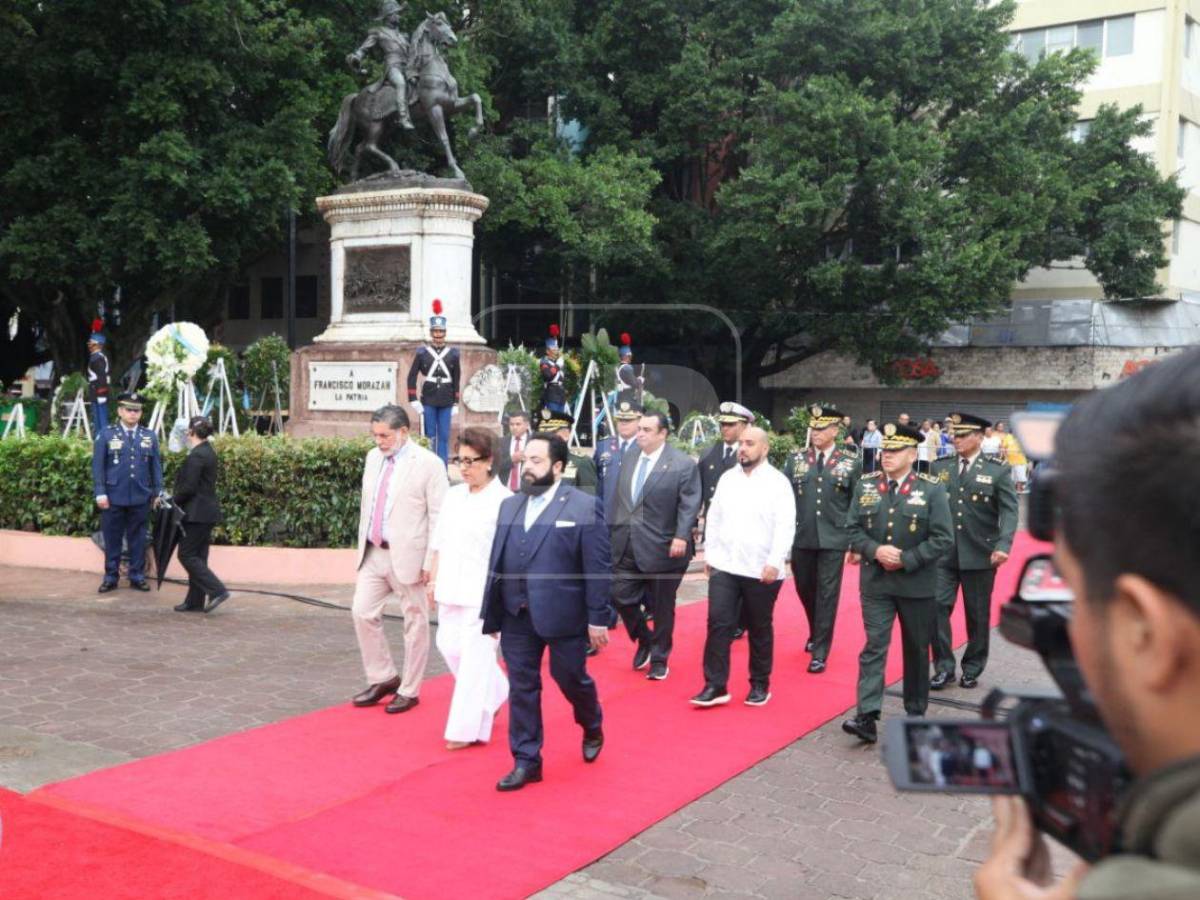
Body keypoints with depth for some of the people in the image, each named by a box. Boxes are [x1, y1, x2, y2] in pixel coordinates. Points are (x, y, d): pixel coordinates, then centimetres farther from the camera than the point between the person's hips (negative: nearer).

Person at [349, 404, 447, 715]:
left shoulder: (428, 463, -11)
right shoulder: (373, 458, 9)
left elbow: (438, 516, -12)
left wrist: (430, 562, -15)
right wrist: (363, 545, 15)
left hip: (407, 555, -6)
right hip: (373, 553, 7)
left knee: (415, 624, 5)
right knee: (362, 612, 5)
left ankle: (409, 690, 17)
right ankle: (382, 678, 22)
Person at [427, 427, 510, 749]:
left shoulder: (503, 501, -12)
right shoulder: (453, 495, 9)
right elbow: (439, 542, 16)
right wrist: (434, 579, 15)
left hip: (484, 592, -7)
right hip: (451, 587, 7)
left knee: (475, 655, -3)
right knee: (449, 645, 11)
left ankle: (467, 728, 7)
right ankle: (495, 694, 34)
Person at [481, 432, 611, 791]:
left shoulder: (583, 506, -8)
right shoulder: (510, 505, 9)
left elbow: (598, 568, -9)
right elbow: (496, 562, 9)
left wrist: (598, 618, -11)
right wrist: (492, 612, 8)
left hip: (563, 615, -4)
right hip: (517, 615, 5)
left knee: (571, 679, 10)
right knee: (522, 687, 7)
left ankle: (592, 728, 40)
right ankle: (526, 761, 18)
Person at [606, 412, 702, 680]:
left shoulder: (682, 464, -9)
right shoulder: (630, 458, 9)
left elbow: (689, 505, -12)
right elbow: (617, 497, 14)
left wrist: (681, 537, -22)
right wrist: (608, 527, 10)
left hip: (661, 548, -5)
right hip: (626, 546, 5)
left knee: (662, 607, 7)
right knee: (622, 597, 5)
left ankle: (659, 660, 23)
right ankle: (644, 641, 32)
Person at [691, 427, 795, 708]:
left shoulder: (777, 482, -7)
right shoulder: (727, 478, 7)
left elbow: (785, 526, -12)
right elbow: (714, 519, 12)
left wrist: (774, 562, -19)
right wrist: (709, 554, 9)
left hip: (762, 570, -3)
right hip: (724, 565, 4)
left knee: (760, 628, 10)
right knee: (718, 623, -3)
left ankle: (760, 684, 24)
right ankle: (715, 686, 3)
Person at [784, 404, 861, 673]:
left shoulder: (851, 463, -1)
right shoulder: (796, 459, 4)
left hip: (833, 540, -3)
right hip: (801, 538, 3)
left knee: (826, 594, -1)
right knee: (805, 590, 15)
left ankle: (819, 652, 8)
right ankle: (816, 634, 39)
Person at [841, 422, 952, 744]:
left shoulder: (932, 490, -7)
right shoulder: (865, 485, 2)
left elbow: (942, 539, -10)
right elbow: (854, 529, 4)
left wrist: (906, 560, -18)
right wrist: (874, 550, -14)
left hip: (917, 584, -1)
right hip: (876, 582, 1)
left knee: (916, 649, 12)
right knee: (873, 646, -4)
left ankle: (915, 712, 27)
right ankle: (867, 716, -7)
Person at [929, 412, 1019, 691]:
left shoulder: (997, 472, -2)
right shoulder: (940, 468, 6)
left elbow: (1009, 512, -8)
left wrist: (1003, 545, -22)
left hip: (979, 555, -2)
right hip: (944, 553, 2)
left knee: (977, 615, 8)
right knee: (937, 606, -6)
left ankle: (972, 668, 24)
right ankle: (944, 667, 5)